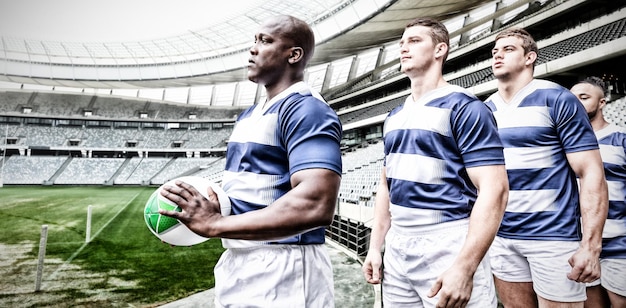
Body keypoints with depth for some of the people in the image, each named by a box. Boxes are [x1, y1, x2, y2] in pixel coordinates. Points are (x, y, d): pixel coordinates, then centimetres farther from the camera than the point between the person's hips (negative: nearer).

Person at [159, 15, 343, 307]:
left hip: (282, 270, -9)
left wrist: (215, 225, -26)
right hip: (236, 262, 9)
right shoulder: (247, 115, 13)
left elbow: (316, 205, -30)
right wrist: (198, 211, -1)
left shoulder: (306, 109, -17)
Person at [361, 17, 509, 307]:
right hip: (395, 252, 7)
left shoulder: (465, 107, -9)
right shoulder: (393, 117, 11)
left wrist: (465, 267, -22)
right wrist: (375, 246, 9)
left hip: (448, 250, -6)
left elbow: (494, 190, -16)